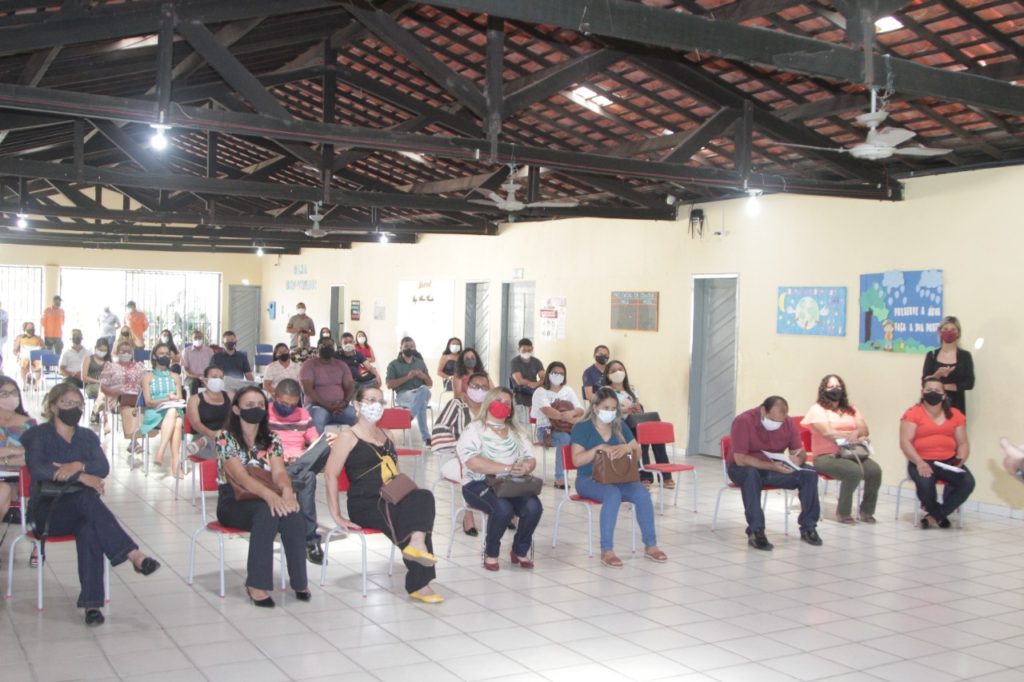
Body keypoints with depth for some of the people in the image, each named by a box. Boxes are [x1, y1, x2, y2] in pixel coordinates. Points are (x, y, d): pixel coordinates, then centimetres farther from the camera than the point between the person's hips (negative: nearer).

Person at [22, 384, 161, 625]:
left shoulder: (88, 437, 17)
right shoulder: (37, 435, 5)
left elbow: (104, 467, -1)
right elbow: (36, 469, -15)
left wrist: (79, 465, -21)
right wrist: (80, 477, -23)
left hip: (80, 511, 3)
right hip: (48, 512, -3)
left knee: (90, 529, -34)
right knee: (85, 497, -35)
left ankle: (92, 603, -40)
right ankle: (134, 555, -43)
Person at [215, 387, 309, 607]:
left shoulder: (271, 440, 9)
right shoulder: (226, 439, -6)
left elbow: (279, 472, -6)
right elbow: (240, 476, -21)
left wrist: (287, 490, -31)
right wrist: (269, 494, -39)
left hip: (263, 499, 4)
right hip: (233, 503, -4)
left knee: (291, 513, -30)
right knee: (267, 512, -36)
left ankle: (299, 581, -21)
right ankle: (257, 584, -32)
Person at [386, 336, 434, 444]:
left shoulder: (420, 363, 20)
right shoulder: (393, 364, 8)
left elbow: (430, 384, 20)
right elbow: (390, 385, -5)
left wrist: (424, 376, -5)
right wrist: (407, 377, -15)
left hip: (421, 393, 3)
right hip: (403, 395, -3)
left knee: (424, 389, -38)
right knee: (421, 402, -39)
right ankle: (426, 437, -39)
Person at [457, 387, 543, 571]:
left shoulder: (516, 431, 19)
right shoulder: (475, 429, -1)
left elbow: (531, 459, 12)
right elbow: (472, 462, -17)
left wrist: (525, 467, -15)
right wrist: (507, 468, -22)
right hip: (479, 484, -5)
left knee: (534, 507, -24)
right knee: (503, 508, -34)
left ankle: (520, 550, 2)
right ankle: (491, 552, -6)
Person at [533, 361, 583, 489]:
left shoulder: (568, 390, 16)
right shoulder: (541, 391, 0)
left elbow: (580, 410, 5)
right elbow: (548, 411, -19)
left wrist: (572, 413, -21)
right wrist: (570, 419, -33)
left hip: (567, 429, 4)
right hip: (546, 429, -4)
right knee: (565, 439, -37)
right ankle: (560, 478, -31)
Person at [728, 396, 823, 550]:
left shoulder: (789, 423, -7)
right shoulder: (744, 421, -23)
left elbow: (799, 451, -1)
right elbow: (740, 459, -28)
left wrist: (798, 459, -27)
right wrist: (772, 466, -37)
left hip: (776, 467, 5)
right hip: (743, 469, -5)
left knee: (809, 474, -17)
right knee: (751, 475, -40)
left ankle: (808, 527, -6)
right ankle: (755, 531, -34)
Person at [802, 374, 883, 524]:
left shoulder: (850, 410, 21)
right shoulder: (817, 409, 2)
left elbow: (864, 430, 8)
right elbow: (827, 433, -13)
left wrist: (855, 434, -14)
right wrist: (851, 435, -15)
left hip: (851, 454, 6)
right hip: (826, 457, -5)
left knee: (875, 470, -24)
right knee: (854, 471, -34)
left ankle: (866, 510, -3)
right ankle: (843, 513, -14)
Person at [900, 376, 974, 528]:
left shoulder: (955, 415, 12)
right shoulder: (913, 414, 1)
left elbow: (963, 443, 12)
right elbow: (905, 442, -7)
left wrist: (960, 460, -8)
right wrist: (919, 462, -21)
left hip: (949, 461, 3)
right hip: (922, 462, -3)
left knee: (968, 482, -24)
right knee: (925, 483, -34)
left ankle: (934, 515, -6)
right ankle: (940, 515, 1)